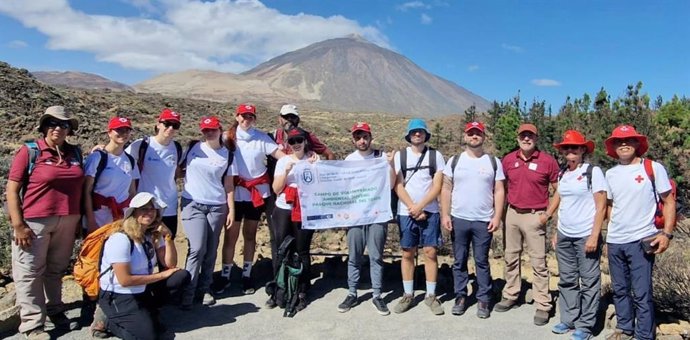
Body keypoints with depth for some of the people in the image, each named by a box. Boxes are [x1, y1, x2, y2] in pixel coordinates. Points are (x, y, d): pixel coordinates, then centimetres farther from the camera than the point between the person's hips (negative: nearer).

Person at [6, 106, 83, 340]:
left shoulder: (74, 153, 7)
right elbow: (12, 189, -7)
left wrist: (79, 219, 14)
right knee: (30, 273, 5)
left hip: (67, 222, 4)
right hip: (35, 223, -4)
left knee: (57, 269, 17)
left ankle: (55, 309, 33)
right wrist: (18, 225, -12)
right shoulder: (29, 151, -7)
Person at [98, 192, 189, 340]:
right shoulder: (120, 239, -21)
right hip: (118, 297, -7)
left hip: (144, 290, 7)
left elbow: (171, 265, -3)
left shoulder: (153, 234, 0)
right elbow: (125, 280, -23)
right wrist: (162, 275, -16)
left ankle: (146, 311, 6)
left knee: (182, 276, -10)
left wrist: (168, 238, -15)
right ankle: (109, 321, 8)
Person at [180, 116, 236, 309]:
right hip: (192, 204, -1)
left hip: (217, 206, 1)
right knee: (197, 249, -12)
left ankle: (204, 289, 21)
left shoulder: (227, 155, 3)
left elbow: (228, 185, 5)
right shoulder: (192, 148, 3)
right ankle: (187, 292, -1)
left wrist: (231, 210, 2)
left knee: (211, 251, 6)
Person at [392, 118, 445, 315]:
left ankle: (431, 295, 13)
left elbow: (437, 186, -4)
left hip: (430, 212, 0)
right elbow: (398, 186, -3)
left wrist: (420, 206, -13)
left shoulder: (436, 156, 2)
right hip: (406, 213, 1)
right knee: (407, 254, 7)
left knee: (430, 253, 2)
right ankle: (408, 295, 18)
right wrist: (412, 208, -11)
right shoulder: (400, 156, 2)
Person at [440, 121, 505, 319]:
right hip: (458, 219, 1)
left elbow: (499, 191, 2)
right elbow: (446, 189, 3)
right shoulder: (454, 161, 5)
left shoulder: (493, 162, 4)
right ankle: (460, 297, 18)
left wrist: (497, 217, -7)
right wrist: (445, 215, -5)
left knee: (482, 262, 5)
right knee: (459, 262, 8)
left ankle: (483, 300, 14)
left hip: (484, 221, -1)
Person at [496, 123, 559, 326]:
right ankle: (510, 297, 27)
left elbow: (558, 190, 1)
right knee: (511, 258, 14)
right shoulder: (508, 160, 4)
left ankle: (542, 306, 8)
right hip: (512, 214, 4)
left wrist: (549, 213, -6)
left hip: (535, 216, -4)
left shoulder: (548, 161, -6)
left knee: (538, 262, 0)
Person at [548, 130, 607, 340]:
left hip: (586, 236, -5)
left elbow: (601, 207, -9)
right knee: (567, 281, 12)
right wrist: (557, 233, 13)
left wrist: (594, 236, -15)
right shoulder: (562, 174, 9)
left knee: (589, 282, 4)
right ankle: (569, 320, 24)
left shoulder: (593, 172, -6)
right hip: (564, 237, 6)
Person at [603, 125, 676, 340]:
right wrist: (610, 236, 14)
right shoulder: (611, 174, 8)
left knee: (641, 293, -2)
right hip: (614, 242, 5)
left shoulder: (653, 168, -4)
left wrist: (666, 233, -12)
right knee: (619, 290, 14)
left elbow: (669, 201, -3)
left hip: (641, 241, -4)